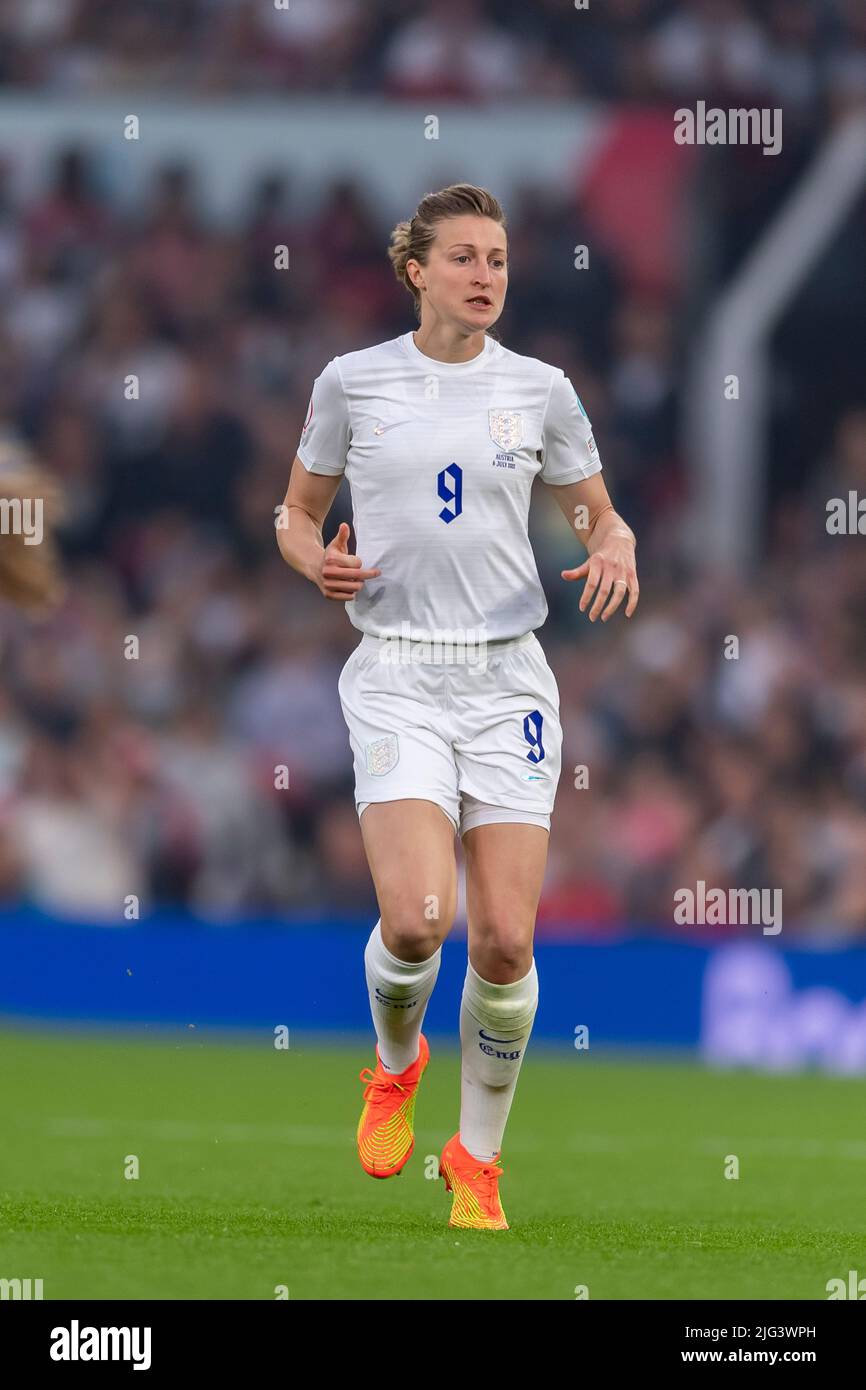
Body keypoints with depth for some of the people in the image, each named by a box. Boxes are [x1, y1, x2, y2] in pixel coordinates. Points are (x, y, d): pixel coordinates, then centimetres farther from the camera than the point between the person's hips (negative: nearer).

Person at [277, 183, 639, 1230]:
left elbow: (597, 514, 17)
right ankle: (395, 1063, 15)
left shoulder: (539, 390, 6)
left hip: (507, 675, 2)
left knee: (504, 940, -6)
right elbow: (297, 512, 14)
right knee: (415, 917, -20)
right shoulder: (353, 382, 3)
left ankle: (477, 1160, 15)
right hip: (398, 678, -2)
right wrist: (315, 561, -8)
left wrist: (616, 551, -7)